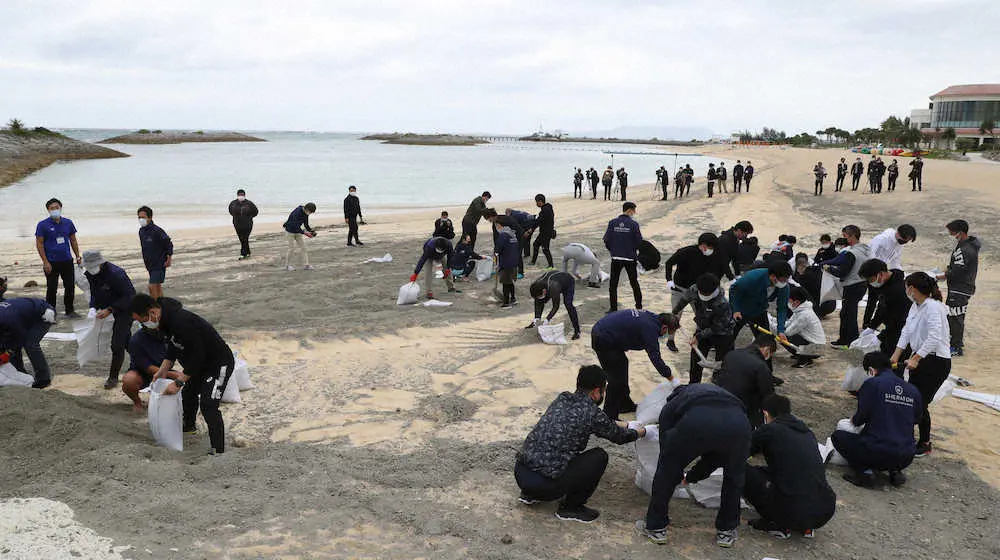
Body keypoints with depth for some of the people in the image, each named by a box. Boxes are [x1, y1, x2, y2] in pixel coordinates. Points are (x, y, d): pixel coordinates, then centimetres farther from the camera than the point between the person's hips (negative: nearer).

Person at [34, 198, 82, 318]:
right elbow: (39, 244, -6)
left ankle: (69, 310, 23)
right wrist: (45, 262, -12)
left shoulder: (68, 223, 6)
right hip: (51, 263, -4)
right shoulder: (42, 225, -6)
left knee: (70, 286, 8)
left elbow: (73, 241, 14)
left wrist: (78, 256, 9)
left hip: (67, 261, 4)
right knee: (52, 289, 1)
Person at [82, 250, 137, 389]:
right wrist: (95, 308, -5)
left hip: (125, 310, -8)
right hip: (109, 309, 8)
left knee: (117, 344, -10)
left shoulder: (115, 273, -28)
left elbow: (129, 296, -27)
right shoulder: (90, 274, -3)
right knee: (126, 341, 19)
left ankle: (113, 377, 2)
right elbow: (94, 294, 13)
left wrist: (109, 310, -29)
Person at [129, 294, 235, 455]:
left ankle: (218, 450, -18)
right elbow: (173, 347, 13)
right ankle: (189, 427, 52)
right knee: (188, 393, 27)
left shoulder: (182, 323, -35)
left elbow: (196, 357, -31)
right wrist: (163, 370, 4)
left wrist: (178, 383, -26)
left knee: (208, 405, -19)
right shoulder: (166, 318, -3)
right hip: (201, 362, 11)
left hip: (219, 363, -11)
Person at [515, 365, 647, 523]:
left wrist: (626, 425, 40)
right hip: (544, 484, -8)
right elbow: (619, 436, 10)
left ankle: (529, 494, 25)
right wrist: (641, 432, 30)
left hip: (519, 472, 8)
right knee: (600, 456, 4)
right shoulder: (592, 413, -10)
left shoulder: (562, 398, 11)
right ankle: (571, 507, 11)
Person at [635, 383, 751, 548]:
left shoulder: (670, 406, 37)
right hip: (738, 422, 3)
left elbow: (666, 449, 36)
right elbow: (715, 455, 49)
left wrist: (679, 477, 56)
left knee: (667, 471, 24)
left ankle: (655, 527, 33)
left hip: (696, 422, -3)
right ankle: (726, 531, 40)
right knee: (734, 476, 33)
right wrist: (691, 477, 64)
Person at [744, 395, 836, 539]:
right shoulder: (806, 431, 16)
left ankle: (776, 524, 8)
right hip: (826, 512, 6)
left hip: (792, 513, -6)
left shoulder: (769, 430, 0)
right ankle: (806, 526, 18)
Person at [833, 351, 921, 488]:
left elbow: (862, 417, -8)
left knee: (837, 436, 17)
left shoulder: (871, 384, -7)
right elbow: (916, 419, 19)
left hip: (877, 453, -6)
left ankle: (865, 471, -4)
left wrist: (854, 420, 16)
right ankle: (895, 471, 11)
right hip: (906, 459, 6)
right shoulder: (913, 391, 8)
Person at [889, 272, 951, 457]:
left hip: (937, 361, -8)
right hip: (920, 357, 8)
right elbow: (907, 331, 5)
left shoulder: (933, 307, -21)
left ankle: (925, 444, 12)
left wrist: (916, 358, -35)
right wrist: (895, 356, -2)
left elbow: (934, 338, -31)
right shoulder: (916, 306, 6)